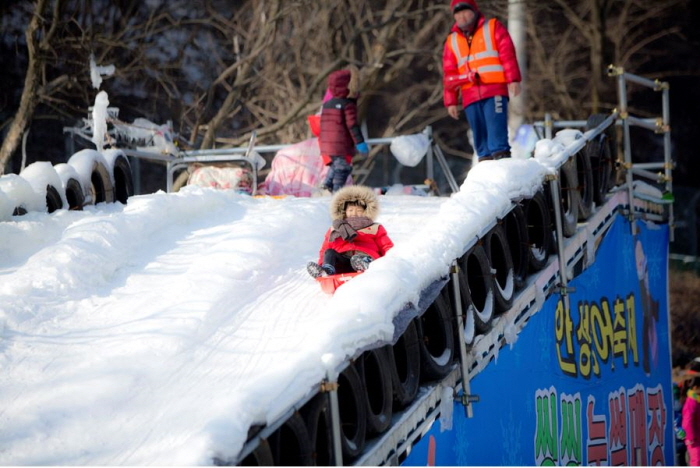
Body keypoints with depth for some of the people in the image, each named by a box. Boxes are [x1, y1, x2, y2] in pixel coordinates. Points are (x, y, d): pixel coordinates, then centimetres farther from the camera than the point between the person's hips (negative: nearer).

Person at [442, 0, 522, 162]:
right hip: (470, 96, 4)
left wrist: (513, 80, -10)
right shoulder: (452, 41, 20)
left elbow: (508, 55, 1)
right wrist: (451, 101, 12)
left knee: (496, 128, -16)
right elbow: (449, 74, 18)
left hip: (495, 91, -4)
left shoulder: (493, 28, 11)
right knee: (479, 134, 0)